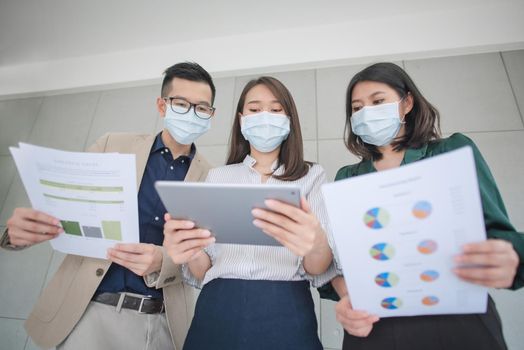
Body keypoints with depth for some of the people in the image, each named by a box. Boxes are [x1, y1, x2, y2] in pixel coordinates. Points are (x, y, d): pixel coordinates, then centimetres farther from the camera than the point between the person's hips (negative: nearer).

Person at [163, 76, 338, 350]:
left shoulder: (312, 176, 4)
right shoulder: (217, 177, 8)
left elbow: (318, 270, -5)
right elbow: (202, 271, 5)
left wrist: (316, 245, -29)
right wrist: (190, 253, -19)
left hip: (285, 313, -1)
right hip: (218, 310, 2)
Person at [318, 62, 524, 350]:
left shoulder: (455, 151, 6)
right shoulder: (346, 177, 8)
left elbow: (495, 231, -2)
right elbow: (337, 255, 4)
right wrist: (346, 298, -17)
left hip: (458, 322, -1)